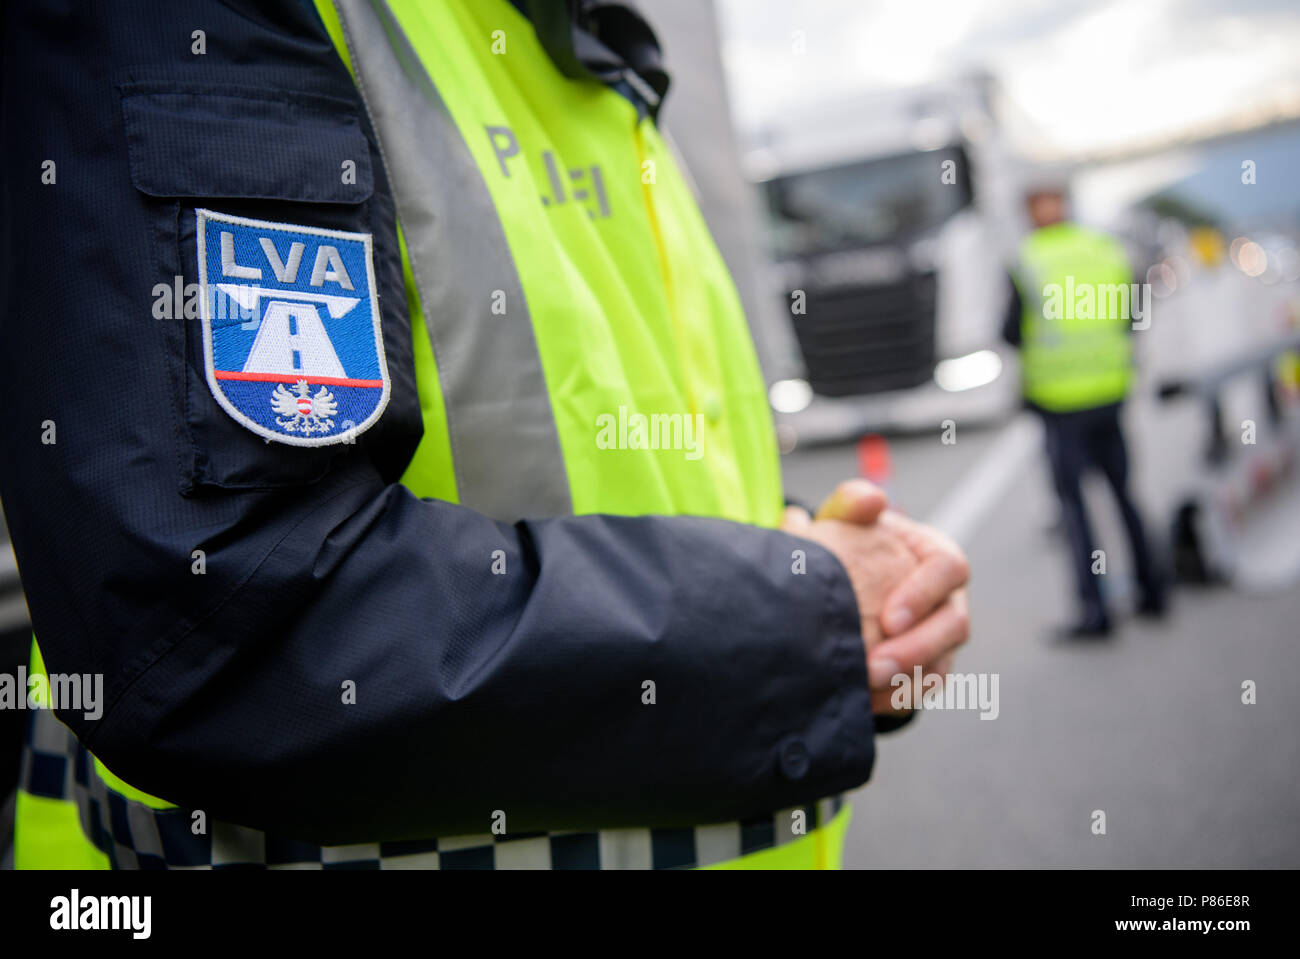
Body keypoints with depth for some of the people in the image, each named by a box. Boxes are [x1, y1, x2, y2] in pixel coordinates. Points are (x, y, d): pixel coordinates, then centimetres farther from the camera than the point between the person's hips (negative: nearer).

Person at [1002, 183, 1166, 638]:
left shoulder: (1025, 264, -11)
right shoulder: (1108, 248, 2)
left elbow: (1011, 333, -7)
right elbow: (1129, 318, 7)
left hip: (1059, 400, -4)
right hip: (1110, 391, 4)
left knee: (1073, 501, 2)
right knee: (1121, 490, 17)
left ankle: (1094, 608, -3)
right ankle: (1151, 589, 22)